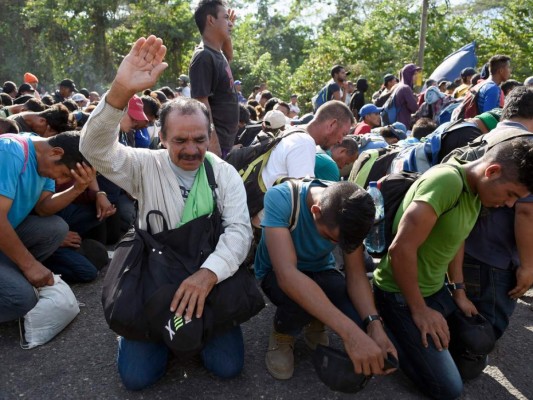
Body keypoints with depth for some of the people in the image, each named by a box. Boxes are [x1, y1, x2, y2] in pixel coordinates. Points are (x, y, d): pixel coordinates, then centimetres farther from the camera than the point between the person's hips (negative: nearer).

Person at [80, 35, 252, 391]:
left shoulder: (225, 174, -5)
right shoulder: (146, 167, -6)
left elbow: (239, 230, -15)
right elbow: (95, 149, -21)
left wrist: (208, 273, -34)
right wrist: (121, 92, -38)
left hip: (209, 279, 1)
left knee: (228, 366, -9)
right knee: (137, 375, -9)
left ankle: (193, 328, 22)